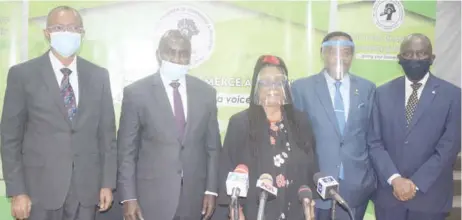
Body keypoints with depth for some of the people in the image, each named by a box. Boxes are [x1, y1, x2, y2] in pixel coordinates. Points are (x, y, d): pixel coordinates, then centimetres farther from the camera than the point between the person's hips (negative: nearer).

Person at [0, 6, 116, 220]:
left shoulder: (99, 76, 6)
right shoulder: (22, 74, -1)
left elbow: (107, 132, 7)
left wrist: (107, 183, 2)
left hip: (86, 189, 2)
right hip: (40, 189, -2)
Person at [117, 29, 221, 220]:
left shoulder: (206, 92, 5)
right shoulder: (136, 93, -3)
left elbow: (213, 146, 8)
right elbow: (127, 150, -3)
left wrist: (211, 189, 4)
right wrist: (129, 197, -7)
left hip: (193, 198, 3)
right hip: (151, 197, -2)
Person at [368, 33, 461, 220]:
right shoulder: (383, 93, 3)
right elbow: (375, 142, 0)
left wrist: (416, 183, -13)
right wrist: (394, 179, -13)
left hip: (429, 195, -1)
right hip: (389, 191, 2)